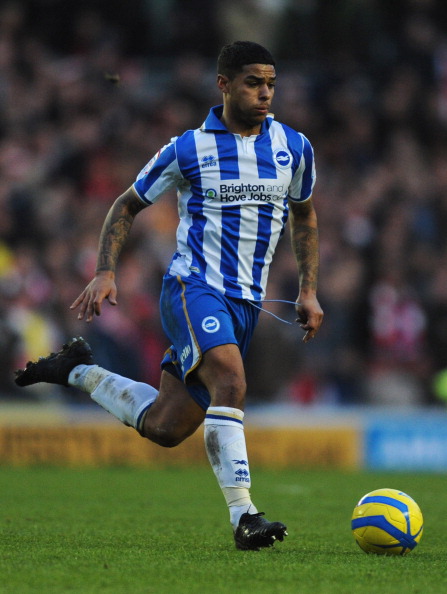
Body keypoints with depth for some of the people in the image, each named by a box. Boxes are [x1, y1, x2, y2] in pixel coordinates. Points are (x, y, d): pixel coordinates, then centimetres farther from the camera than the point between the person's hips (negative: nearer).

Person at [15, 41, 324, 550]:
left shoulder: (293, 147, 6)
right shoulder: (187, 150, -3)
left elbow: (304, 214, 23)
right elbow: (127, 205, 9)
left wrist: (308, 291, 14)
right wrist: (104, 273, -4)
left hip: (246, 302, 5)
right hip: (193, 287, -5)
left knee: (163, 427, 5)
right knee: (230, 382, -31)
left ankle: (77, 372, 29)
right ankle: (243, 517, -32)